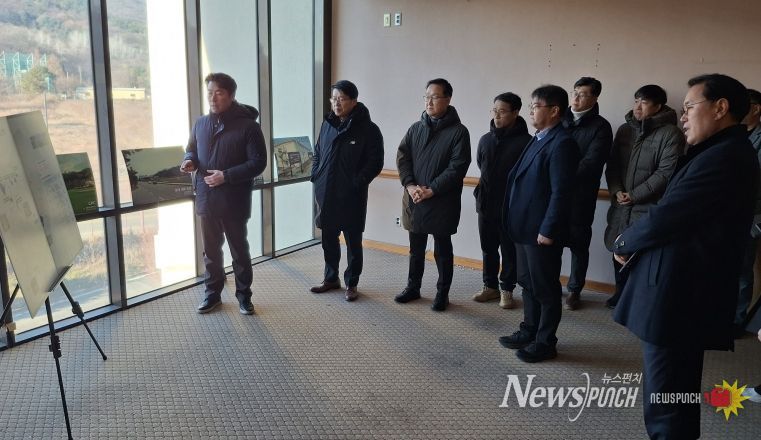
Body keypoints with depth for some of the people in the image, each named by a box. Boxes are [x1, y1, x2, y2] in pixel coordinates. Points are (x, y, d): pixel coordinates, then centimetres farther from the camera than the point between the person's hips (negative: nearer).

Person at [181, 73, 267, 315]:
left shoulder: (248, 125, -10)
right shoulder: (201, 123, 8)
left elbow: (258, 163, -13)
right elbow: (191, 149, 22)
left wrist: (226, 176, -20)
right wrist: (189, 160, -3)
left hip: (234, 201, -5)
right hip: (206, 199, 5)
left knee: (239, 251, 9)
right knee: (211, 250, 15)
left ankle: (243, 295, 24)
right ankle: (213, 293, 30)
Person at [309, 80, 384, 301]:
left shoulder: (368, 129, -10)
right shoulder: (327, 125, 7)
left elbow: (375, 162, -10)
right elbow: (317, 152, 18)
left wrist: (357, 183, -15)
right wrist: (315, 176, 6)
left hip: (352, 196, -5)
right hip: (326, 194, 5)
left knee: (353, 241, 7)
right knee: (328, 239, 16)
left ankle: (351, 283, 21)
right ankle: (331, 278, 32)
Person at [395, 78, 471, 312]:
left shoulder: (458, 131, -6)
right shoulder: (415, 128, 9)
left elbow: (457, 167, -13)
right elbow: (402, 157, 4)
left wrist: (431, 190, -17)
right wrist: (410, 186, -11)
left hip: (442, 202, -4)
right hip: (414, 200, 4)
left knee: (442, 249, 8)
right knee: (416, 248, 16)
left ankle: (442, 293, 21)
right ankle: (413, 287, 31)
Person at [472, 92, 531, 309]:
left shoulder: (525, 141, -13)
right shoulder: (485, 139, 5)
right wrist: (484, 193, 11)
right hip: (485, 204, 5)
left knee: (509, 251, 8)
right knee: (488, 249, 14)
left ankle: (507, 290, 22)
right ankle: (490, 286, 29)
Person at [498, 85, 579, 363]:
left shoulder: (561, 143, -16)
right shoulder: (538, 140, 13)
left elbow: (561, 192, -20)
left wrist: (548, 230, -20)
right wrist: (516, 223, 13)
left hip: (541, 231, -9)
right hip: (525, 227, 9)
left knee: (545, 288, 5)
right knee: (528, 284, 18)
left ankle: (545, 343, 18)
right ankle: (529, 332, 32)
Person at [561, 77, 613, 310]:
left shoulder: (600, 127, -2)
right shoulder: (561, 120, 11)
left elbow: (591, 163, -12)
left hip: (580, 195, -3)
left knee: (578, 244, 7)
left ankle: (574, 291, 20)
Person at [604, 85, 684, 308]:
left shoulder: (671, 133, -6)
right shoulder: (624, 129, 11)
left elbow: (666, 172, -12)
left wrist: (635, 195, -13)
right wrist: (616, 191, -4)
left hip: (649, 207, -5)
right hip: (620, 205, 5)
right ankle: (621, 292, 31)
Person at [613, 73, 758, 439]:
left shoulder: (721, 157, -18)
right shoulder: (726, 152, 15)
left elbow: (663, 218, -20)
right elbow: (675, 216, 13)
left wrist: (623, 242, -1)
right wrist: (634, 241, -2)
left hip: (675, 297, -10)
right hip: (687, 294, 10)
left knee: (664, 406, 1)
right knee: (678, 394, 22)